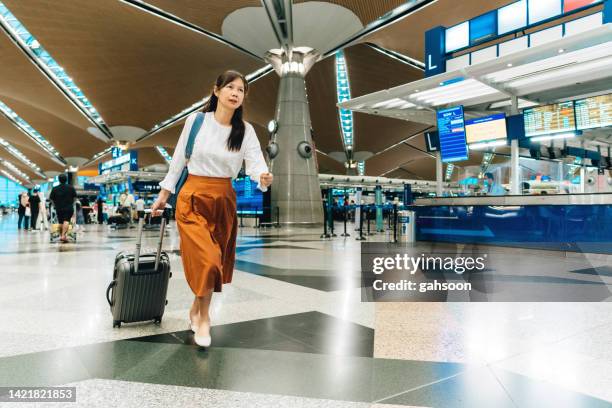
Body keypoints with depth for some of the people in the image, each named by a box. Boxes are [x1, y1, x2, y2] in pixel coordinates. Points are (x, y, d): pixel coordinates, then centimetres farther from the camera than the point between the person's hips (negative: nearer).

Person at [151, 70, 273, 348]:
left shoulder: (245, 130, -1)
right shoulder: (195, 121, -4)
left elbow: (256, 163, -13)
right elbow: (178, 159, 3)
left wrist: (263, 178, -36)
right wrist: (163, 195, 6)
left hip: (224, 200, 3)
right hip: (193, 199, -2)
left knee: (214, 262, 11)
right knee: (207, 260, -13)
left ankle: (196, 309, 36)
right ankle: (203, 318, 11)